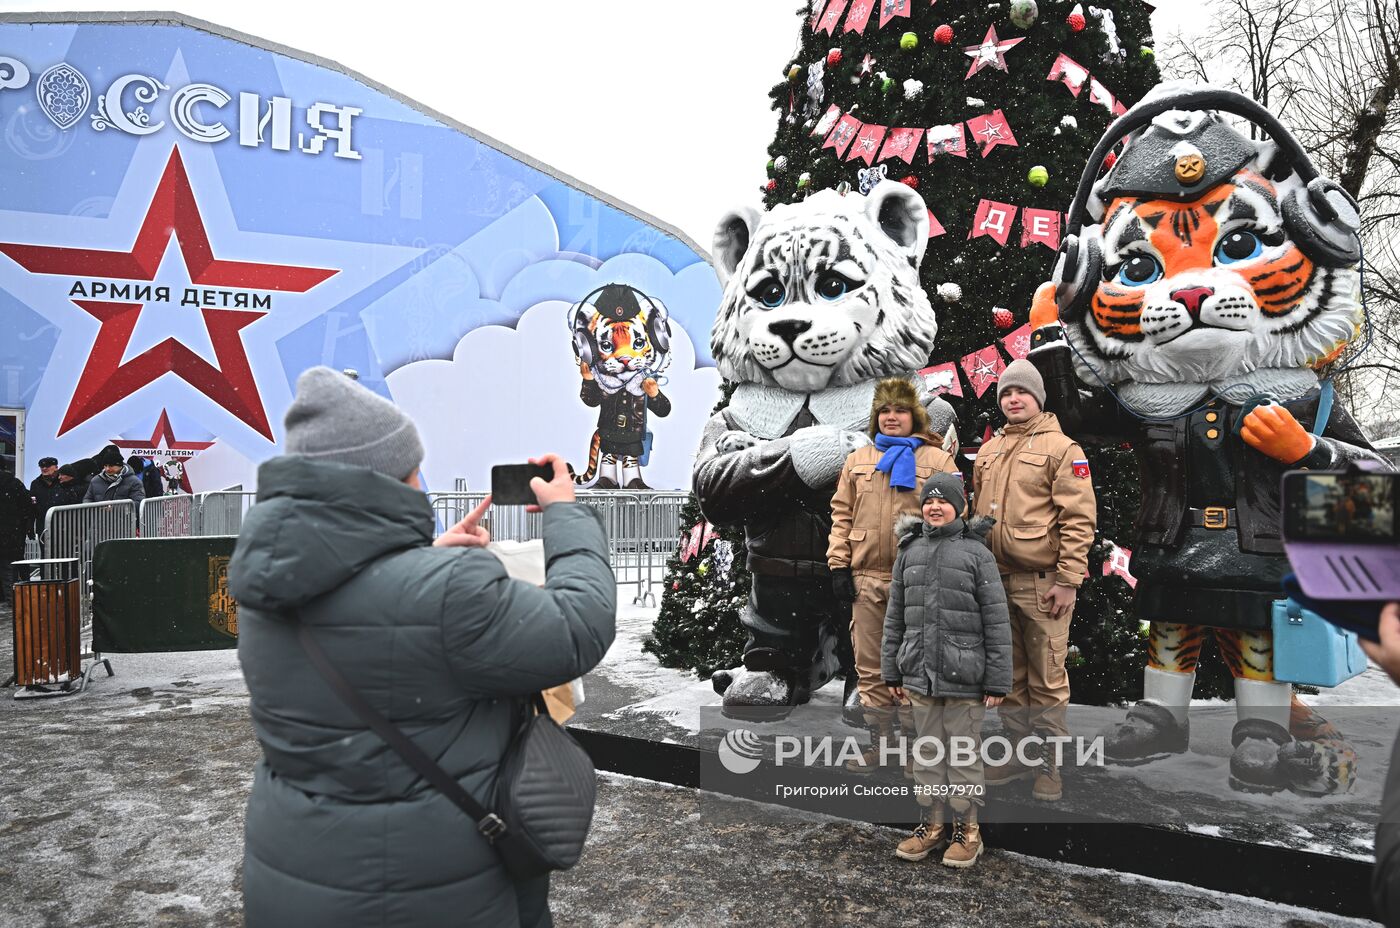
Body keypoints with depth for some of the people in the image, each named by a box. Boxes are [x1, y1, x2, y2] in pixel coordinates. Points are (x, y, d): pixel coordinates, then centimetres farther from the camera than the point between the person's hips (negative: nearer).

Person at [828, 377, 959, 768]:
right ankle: (880, 741, 20)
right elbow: (842, 514, 11)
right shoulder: (858, 460, 13)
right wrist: (839, 565, 3)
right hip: (866, 578, 3)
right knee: (871, 665, 8)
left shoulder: (938, 459, 3)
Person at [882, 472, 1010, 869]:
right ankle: (932, 824, 28)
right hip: (920, 674, 4)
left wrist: (997, 680, -8)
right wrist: (892, 671, 11)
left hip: (963, 678, -4)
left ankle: (967, 829, 23)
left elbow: (996, 621, -6)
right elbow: (895, 617, 11)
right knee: (927, 751, 14)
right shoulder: (909, 553, 7)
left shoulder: (976, 553, -6)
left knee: (964, 753, 7)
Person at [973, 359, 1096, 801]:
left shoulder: (1061, 448, -5)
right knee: (1009, 675, 15)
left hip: (1042, 583, -6)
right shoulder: (988, 452, 13)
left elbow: (1079, 519, -11)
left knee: (1047, 679, 2)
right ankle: (1019, 754, 28)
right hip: (996, 580, 6)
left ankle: (1050, 766, 15)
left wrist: (1068, 580, -15)